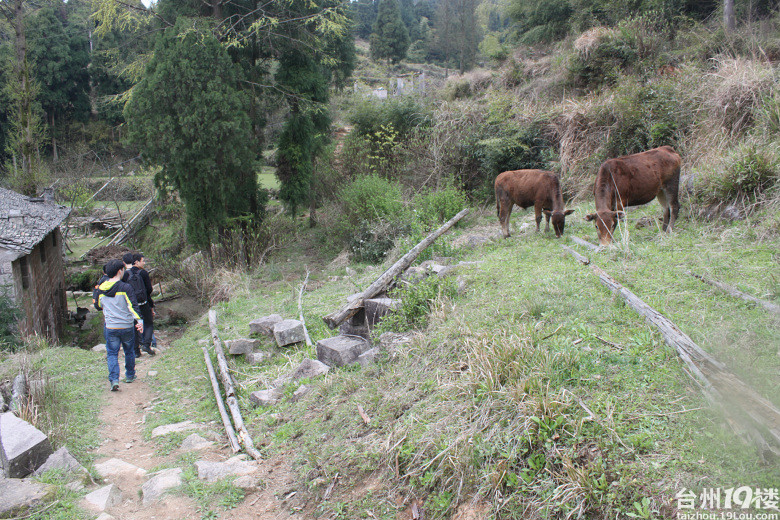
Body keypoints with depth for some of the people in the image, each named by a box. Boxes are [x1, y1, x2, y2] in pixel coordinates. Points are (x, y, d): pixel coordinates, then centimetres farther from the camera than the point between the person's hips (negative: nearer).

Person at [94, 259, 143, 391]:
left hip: (110, 327, 2)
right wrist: (139, 320, -23)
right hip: (127, 326, -2)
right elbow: (133, 305, -20)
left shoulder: (101, 289, 2)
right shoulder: (125, 288, -11)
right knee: (129, 351, 17)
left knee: (112, 353, 7)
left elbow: (97, 306, 17)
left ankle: (114, 379, -9)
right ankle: (130, 376, 30)